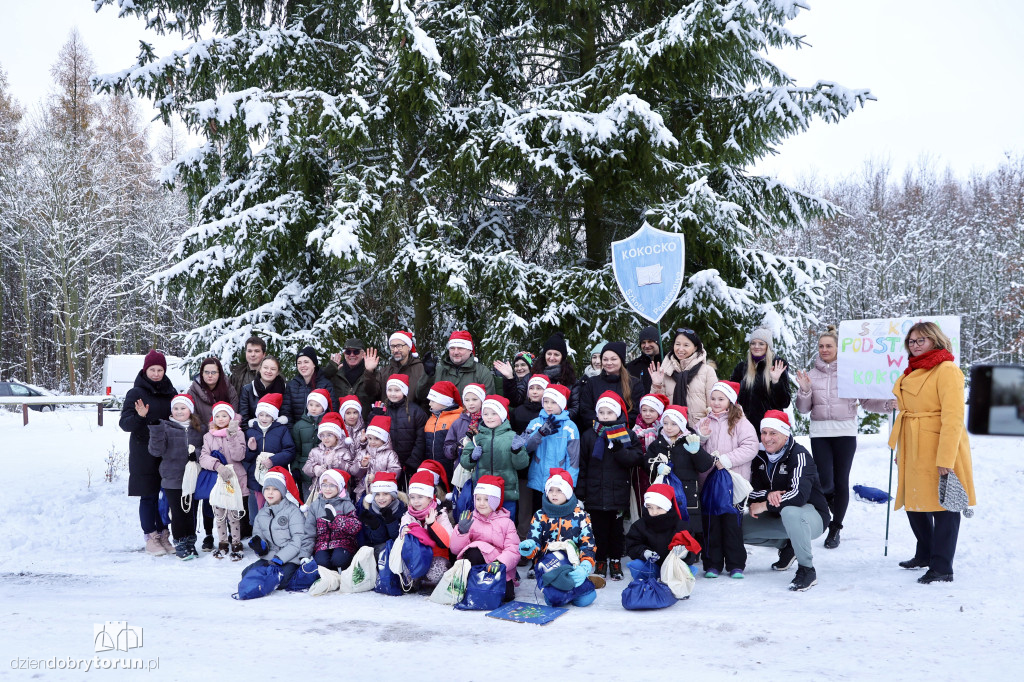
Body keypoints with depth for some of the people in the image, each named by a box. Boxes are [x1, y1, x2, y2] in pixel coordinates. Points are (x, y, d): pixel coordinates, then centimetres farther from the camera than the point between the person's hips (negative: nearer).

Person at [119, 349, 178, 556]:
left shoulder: (170, 392, 11)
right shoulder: (136, 393, -2)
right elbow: (124, 423, -8)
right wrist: (139, 416, -27)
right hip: (144, 452, -4)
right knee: (148, 496, 0)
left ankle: (163, 535, 17)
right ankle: (150, 537, 9)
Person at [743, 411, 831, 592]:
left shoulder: (799, 455, -19)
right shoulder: (760, 456, 1)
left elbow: (800, 494, -33)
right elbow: (751, 491, -2)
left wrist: (765, 505, -26)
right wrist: (768, 494, -25)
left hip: (812, 515, -7)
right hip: (779, 517, 8)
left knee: (790, 512, -41)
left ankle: (807, 570, -23)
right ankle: (787, 545, 16)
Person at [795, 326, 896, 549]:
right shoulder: (812, 374, 8)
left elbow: (866, 401, 2)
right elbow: (803, 409, 9)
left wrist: (887, 404, -15)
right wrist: (804, 390, -8)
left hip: (845, 432, -1)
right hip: (819, 432, 2)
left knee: (841, 481, 2)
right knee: (825, 482, -5)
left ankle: (835, 529, 17)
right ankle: (830, 503, 31)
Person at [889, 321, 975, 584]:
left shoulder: (947, 370, -12)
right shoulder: (912, 372, 15)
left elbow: (953, 417, -18)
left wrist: (946, 458, -22)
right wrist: (900, 450, 16)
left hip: (937, 450, -9)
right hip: (913, 451, 9)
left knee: (943, 506, 0)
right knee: (915, 503, 17)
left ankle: (942, 568, 7)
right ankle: (925, 555, 34)